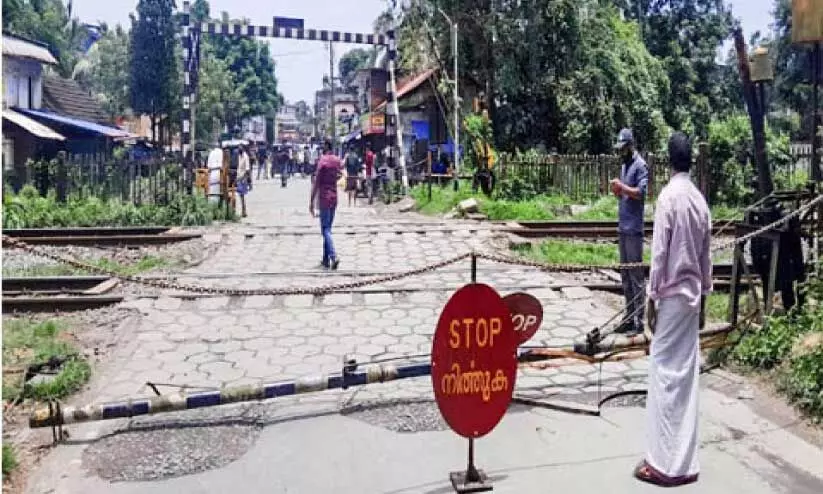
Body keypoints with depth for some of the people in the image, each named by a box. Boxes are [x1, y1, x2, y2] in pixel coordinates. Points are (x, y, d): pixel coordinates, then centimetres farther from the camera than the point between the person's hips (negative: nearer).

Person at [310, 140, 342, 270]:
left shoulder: (322, 161, -13)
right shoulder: (337, 160, 6)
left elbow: (316, 182, -13)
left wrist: (311, 201, -10)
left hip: (324, 197, -6)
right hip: (334, 197, 6)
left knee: (325, 230, -6)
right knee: (328, 228, 13)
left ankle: (334, 256, -20)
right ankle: (326, 259, 16)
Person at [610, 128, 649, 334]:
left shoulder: (640, 166, -8)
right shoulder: (624, 166, 18)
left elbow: (640, 192, -20)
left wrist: (622, 186, -16)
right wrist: (617, 191, 2)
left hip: (633, 229, -9)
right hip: (622, 227, 9)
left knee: (635, 275, -6)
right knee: (625, 275, 12)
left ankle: (639, 321, -2)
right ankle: (629, 317, 19)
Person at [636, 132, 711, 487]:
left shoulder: (669, 196, -13)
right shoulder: (700, 200, 7)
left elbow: (659, 253, -14)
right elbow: (707, 256, 12)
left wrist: (652, 298, -7)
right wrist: (703, 299, 19)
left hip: (671, 296, -7)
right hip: (692, 296, 7)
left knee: (664, 375, -2)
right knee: (687, 376, 9)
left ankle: (664, 463, 2)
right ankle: (684, 463, 16)